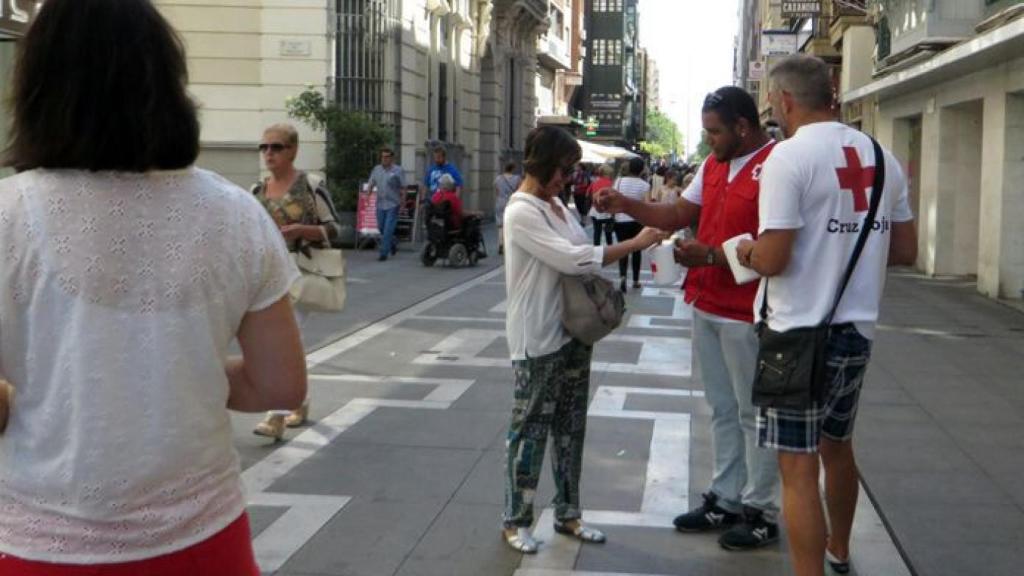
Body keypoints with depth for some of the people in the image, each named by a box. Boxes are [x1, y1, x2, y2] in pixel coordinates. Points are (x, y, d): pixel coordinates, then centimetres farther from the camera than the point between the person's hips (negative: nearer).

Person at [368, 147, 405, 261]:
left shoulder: (397, 170, -4)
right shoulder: (376, 169, 9)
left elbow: (403, 187, -3)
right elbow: (371, 184, 13)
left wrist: (403, 200, -9)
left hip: (393, 204, -5)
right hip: (380, 204, 5)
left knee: (388, 229, -10)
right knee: (381, 227, 13)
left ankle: (384, 253, -7)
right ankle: (393, 246, 36)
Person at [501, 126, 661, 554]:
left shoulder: (556, 204, 10)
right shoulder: (522, 213, -17)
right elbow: (573, 260, -23)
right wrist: (634, 244, -19)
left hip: (572, 332, 8)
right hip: (538, 341, -8)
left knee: (570, 428, 15)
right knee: (530, 430, 2)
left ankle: (567, 514, 26)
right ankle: (516, 520, 15)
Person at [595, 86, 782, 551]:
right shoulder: (713, 164, 10)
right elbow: (678, 214, 15)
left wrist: (710, 256, -24)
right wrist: (626, 205, 2)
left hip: (745, 315, -9)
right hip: (706, 307, 9)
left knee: (753, 415, 3)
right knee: (722, 411, 17)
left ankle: (761, 513, 15)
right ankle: (725, 499, 28)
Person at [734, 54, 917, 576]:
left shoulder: (790, 155, -15)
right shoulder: (881, 157, 6)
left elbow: (773, 259, -20)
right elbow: (906, 251, 11)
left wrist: (746, 252, 1)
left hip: (801, 334, -7)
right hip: (859, 330, 8)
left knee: (798, 469, -2)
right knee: (838, 447, 26)